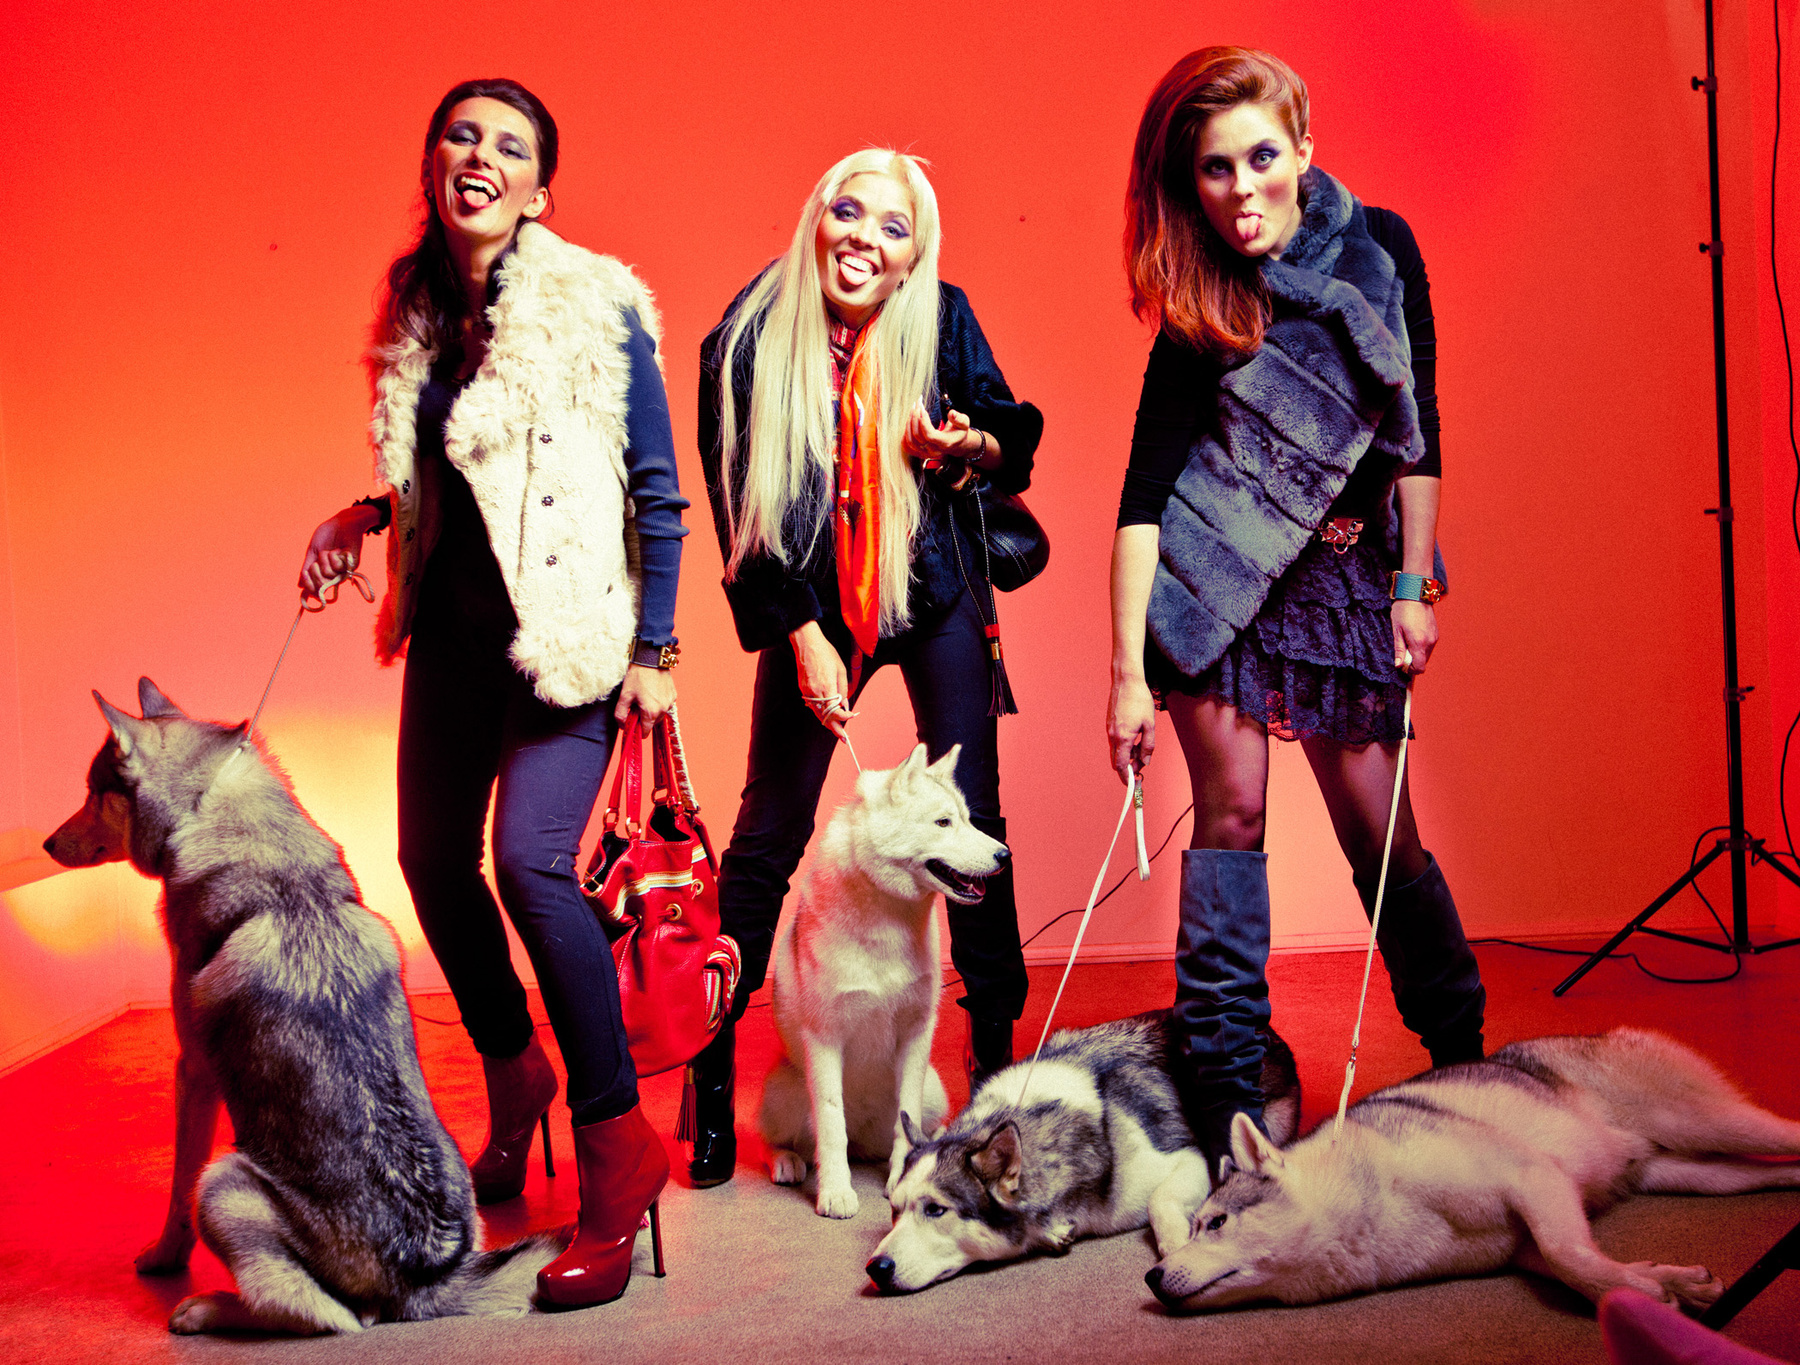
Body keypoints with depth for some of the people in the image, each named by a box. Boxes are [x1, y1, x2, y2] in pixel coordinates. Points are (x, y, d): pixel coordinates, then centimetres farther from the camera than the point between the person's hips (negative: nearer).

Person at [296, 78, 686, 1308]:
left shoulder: (596, 306, -10)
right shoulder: (417, 308, 6)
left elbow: (658, 493, -7)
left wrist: (653, 651, -9)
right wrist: (363, 517, 2)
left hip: (568, 627, -6)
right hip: (455, 625, 7)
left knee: (531, 858, -21)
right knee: (433, 857, 10)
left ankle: (618, 1145, -6)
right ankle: (512, 1078, 36)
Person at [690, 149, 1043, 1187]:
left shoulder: (943, 320, -9)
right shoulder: (749, 341, -12)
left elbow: (1017, 440, -2)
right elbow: (739, 508, -8)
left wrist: (971, 445, -25)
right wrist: (803, 636, -10)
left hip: (936, 598, 1)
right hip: (814, 610, -1)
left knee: (973, 819, 0)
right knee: (769, 835, 1)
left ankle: (997, 1053, 13)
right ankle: (711, 1070, 13)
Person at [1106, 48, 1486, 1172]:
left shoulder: (1379, 246, -4)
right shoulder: (1201, 309, -10)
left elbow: (1416, 427, 0)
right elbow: (1146, 489, -15)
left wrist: (1414, 586, -4)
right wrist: (1128, 671, -20)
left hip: (1341, 569, 2)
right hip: (1216, 575, -2)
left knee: (1379, 827, 3)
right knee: (1232, 809, -7)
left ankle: (1461, 1054, 22)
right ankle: (1227, 1087, 1)